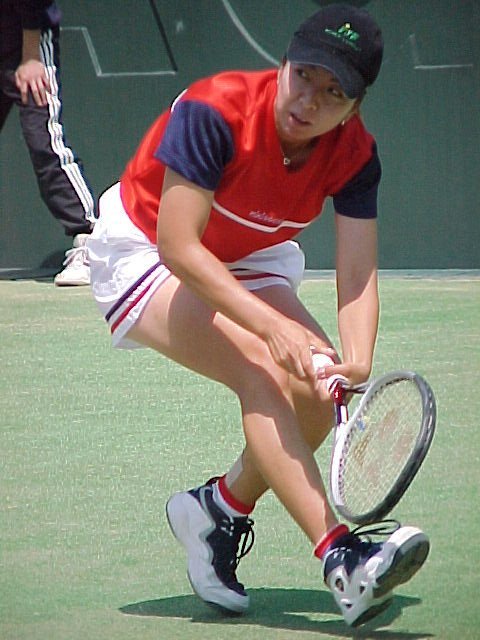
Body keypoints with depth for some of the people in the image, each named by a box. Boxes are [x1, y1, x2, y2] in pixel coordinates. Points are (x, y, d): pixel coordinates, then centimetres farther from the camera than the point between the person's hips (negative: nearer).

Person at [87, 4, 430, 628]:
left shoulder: (353, 154, -17)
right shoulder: (213, 112, -32)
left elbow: (357, 275, -21)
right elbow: (177, 245, -33)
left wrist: (356, 363, -42)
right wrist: (274, 326, -43)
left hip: (247, 264, 6)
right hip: (144, 253, -6)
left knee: (320, 388, -16)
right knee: (261, 373, -28)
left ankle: (219, 506, 12)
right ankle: (342, 560, -39)